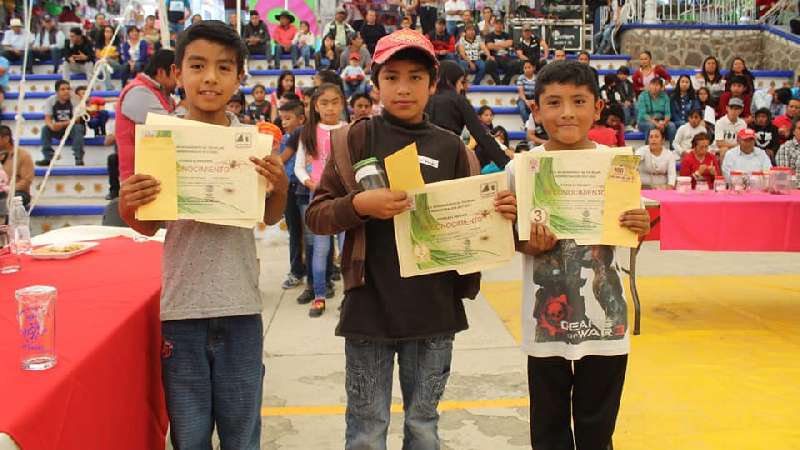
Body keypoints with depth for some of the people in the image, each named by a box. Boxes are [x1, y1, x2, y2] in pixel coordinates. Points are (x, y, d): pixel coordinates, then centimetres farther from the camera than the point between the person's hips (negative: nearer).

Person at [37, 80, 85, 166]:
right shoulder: (50, 100, -7)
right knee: (45, 129, -21)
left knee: (78, 128, -34)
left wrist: (63, 124, -39)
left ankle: (79, 158, -33)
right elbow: (47, 119, -10)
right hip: (58, 130, 3)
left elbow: (77, 120, -22)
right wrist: (52, 126, -34)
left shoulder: (75, 99, -16)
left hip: (73, 128, -3)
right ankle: (48, 158, -18)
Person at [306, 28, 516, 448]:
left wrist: (499, 213, -10)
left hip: (435, 307, 2)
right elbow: (315, 216, -4)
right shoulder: (356, 139, -2)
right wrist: (359, 205, -22)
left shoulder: (450, 147, 5)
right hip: (370, 306, -2)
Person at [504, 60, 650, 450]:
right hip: (547, 317, -1)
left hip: (604, 315, 1)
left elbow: (626, 238, 7)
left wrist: (639, 229, -14)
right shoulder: (521, 169, -6)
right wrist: (531, 245, -20)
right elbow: (509, 238, 1)